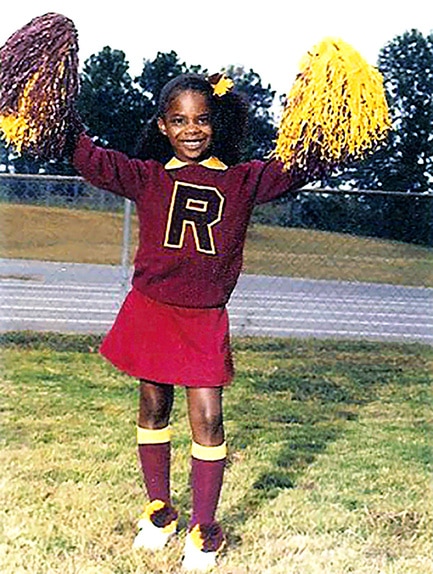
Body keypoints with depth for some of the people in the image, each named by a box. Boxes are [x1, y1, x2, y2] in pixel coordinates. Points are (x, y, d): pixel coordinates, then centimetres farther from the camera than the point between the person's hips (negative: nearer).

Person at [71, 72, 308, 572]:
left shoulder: (243, 180, 3)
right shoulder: (147, 177, 0)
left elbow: (295, 169, -2)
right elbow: (93, 160, -9)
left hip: (206, 318, -1)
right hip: (150, 310, 1)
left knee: (207, 418, -5)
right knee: (153, 410, 13)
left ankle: (203, 529, 10)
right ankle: (159, 510, 32)